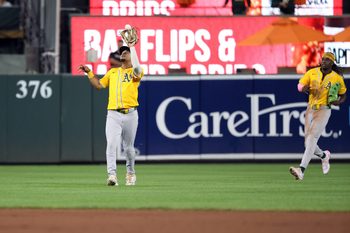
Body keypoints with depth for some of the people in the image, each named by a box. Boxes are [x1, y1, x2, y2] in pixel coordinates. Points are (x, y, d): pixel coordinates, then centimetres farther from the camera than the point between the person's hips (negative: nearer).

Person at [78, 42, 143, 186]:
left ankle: (130, 173, 29)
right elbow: (98, 84, 21)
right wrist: (89, 72, 8)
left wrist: (132, 47, -16)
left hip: (130, 114, -2)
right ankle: (112, 175, -23)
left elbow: (137, 70, -18)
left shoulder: (135, 72, 6)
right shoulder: (113, 72, 20)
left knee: (128, 147, 8)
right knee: (112, 144, -15)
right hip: (113, 115, 2)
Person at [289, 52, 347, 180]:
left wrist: (339, 101, -11)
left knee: (312, 138, -21)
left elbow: (343, 95, 12)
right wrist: (304, 88, -22)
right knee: (308, 144, 5)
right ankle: (324, 156, 39)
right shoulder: (312, 72, 5)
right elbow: (299, 86, 1)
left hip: (324, 111, -4)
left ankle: (302, 170, -32)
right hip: (310, 110, 4)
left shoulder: (337, 78, 0)